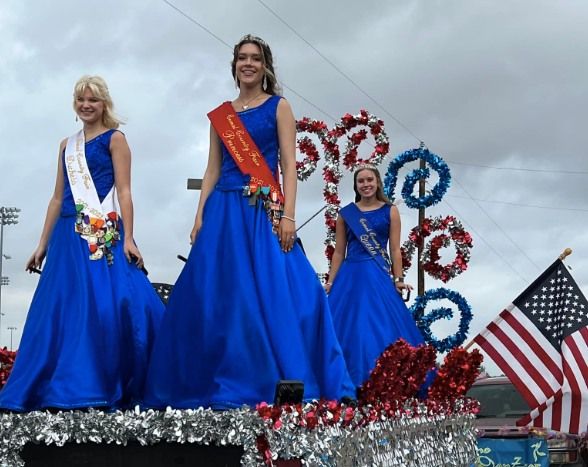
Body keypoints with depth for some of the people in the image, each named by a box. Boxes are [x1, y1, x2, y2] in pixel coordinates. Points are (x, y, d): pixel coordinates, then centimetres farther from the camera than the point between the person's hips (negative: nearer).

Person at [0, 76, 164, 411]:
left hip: (103, 233, -6)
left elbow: (124, 192, -5)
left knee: (106, 306, -14)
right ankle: (67, 388, 8)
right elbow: (58, 198, 20)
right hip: (69, 235, 6)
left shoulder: (114, 139, 3)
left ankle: (105, 388, -10)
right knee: (61, 310, 3)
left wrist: (127, 238, -16)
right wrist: (43, 244, 16)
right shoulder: (67, 145, 19)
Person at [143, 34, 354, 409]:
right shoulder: (220, 115, 16)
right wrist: (200, 217, 4)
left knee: (273, 293, -10)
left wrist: (288, 215, -12)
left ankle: (278, 385, -3)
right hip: (223, 211, 4)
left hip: (265, 211, -4)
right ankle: (224, 386, 6)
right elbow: (212, 171, 14)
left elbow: (289, 165, -1)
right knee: (217, 296, -1)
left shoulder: (279, 107, 7)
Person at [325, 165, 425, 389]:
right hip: (351, 277, 2)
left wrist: (398, 279, -8)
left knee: (382, 330, -5)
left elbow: (395, 250, 1)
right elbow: (339, 252, 9)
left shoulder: (390, 211, 4)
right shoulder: (345, 213, 8)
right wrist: (330, 282, 3)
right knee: (350, 330, 1)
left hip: (379, 277, -2)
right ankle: (350, 384, 7)